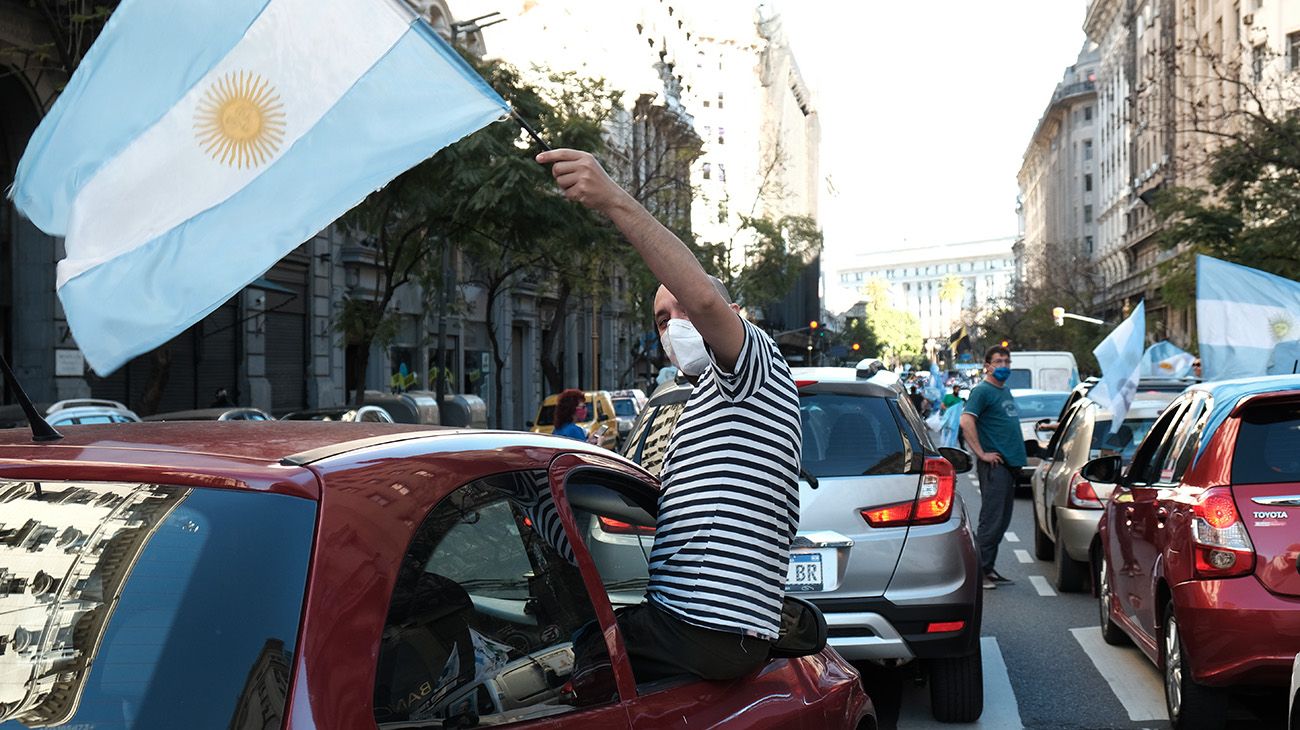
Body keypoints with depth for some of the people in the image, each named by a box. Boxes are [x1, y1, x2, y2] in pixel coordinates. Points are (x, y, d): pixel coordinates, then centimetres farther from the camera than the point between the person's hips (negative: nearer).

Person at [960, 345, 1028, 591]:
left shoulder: (1005, 390, 18)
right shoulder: (982, 391, -10)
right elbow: (966, 422, -21)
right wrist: (981, 453, -21)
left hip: (1010, 463, 9)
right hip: (994, 465, -9)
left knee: (1002, 521, 11)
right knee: (992, 520, -9)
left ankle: (988, 568, 18)